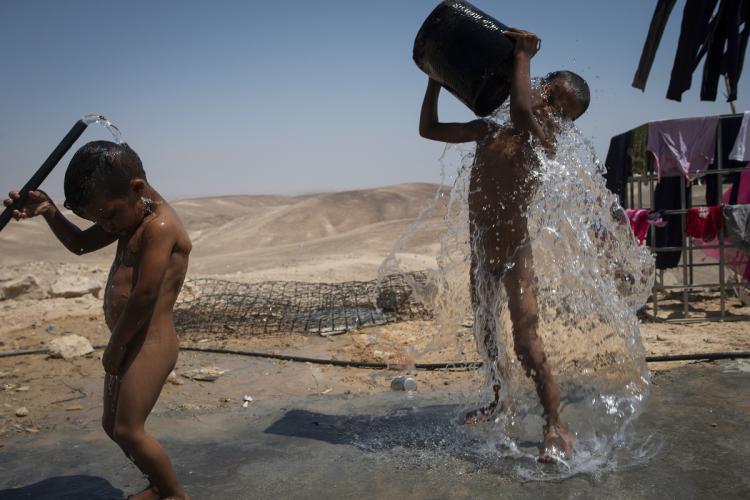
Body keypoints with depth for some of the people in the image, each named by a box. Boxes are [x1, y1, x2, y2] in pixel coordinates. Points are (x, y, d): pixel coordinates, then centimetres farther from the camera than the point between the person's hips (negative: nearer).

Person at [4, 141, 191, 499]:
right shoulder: (130, 216, 11)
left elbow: (144, 296, -24)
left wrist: (114, 346, -12)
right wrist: (48, 211, 4)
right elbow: (80, 244, 22)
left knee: (128, 431, -6)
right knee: (112, 425, 17)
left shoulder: (160, 225, -20)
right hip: (128, 343, 10)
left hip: (150, 344, -10)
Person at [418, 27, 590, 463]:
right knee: (485, 334, 19)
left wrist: (522, 56, -22)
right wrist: (437, 77, 5)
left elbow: (521, 112, -36)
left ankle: (557, 429, 3)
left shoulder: (543, 142, -13)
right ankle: (500, 400, 39)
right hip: (482, 253, 7)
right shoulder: (488, 131, 5)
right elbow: (429, 129, 12)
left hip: (515, 254, -7)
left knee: (527, 342, -10)